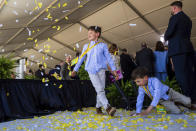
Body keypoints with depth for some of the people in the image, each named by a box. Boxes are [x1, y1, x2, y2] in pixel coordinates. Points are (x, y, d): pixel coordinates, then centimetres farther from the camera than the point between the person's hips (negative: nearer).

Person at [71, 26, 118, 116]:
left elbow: (108, 58, 8)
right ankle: (108, 108, -18)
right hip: (91, 71, 0)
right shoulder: (86, 46, 13)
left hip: (101, 70, 1)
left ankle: (98, 108, 18)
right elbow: (81, 58, 19)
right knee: (100, 90, -12)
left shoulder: (103, 45, 8)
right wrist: (75, 69, 22)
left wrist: (113, 70, 3)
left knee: (101, 90, 2)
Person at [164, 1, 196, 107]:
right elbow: (188, 34, 22)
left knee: (181, 75, -8)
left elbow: (169, 32, -11)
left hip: (178, 49, -8)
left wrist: (165, 38, 10)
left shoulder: (175, 17, -4)